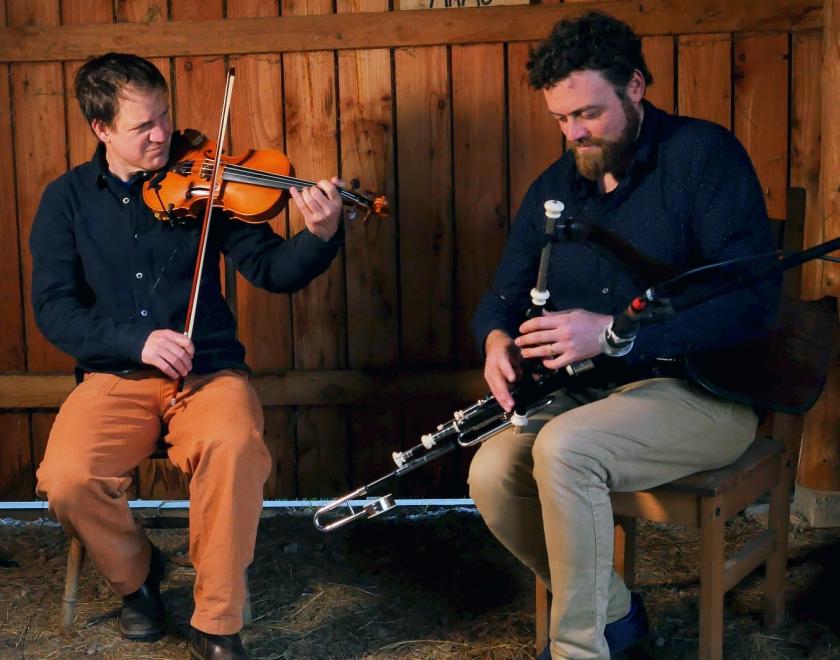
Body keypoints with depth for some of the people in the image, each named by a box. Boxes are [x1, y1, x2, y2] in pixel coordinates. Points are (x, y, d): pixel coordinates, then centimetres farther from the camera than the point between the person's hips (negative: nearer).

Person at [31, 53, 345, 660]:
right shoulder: (68, 199, 7)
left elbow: (271, 270, 0)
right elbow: (54, 309, -1)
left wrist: (322, 236, -21)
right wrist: (137, 341, -17)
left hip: (208, 371, -1)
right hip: (117, 377, 1)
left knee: (235, 449, -33)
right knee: (67, 479, -26)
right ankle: (136, 574, 9)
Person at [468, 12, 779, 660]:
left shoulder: (703, 154, -10)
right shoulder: (553, 188, 10)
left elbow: (755, 296, -21)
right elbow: (504, 296, 14)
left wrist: (613, 332, -29)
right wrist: (498, 339, -13)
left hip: (703, 390, -6)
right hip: (593, 392, 6)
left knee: (564, 449, -32)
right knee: (492, 473, -18)